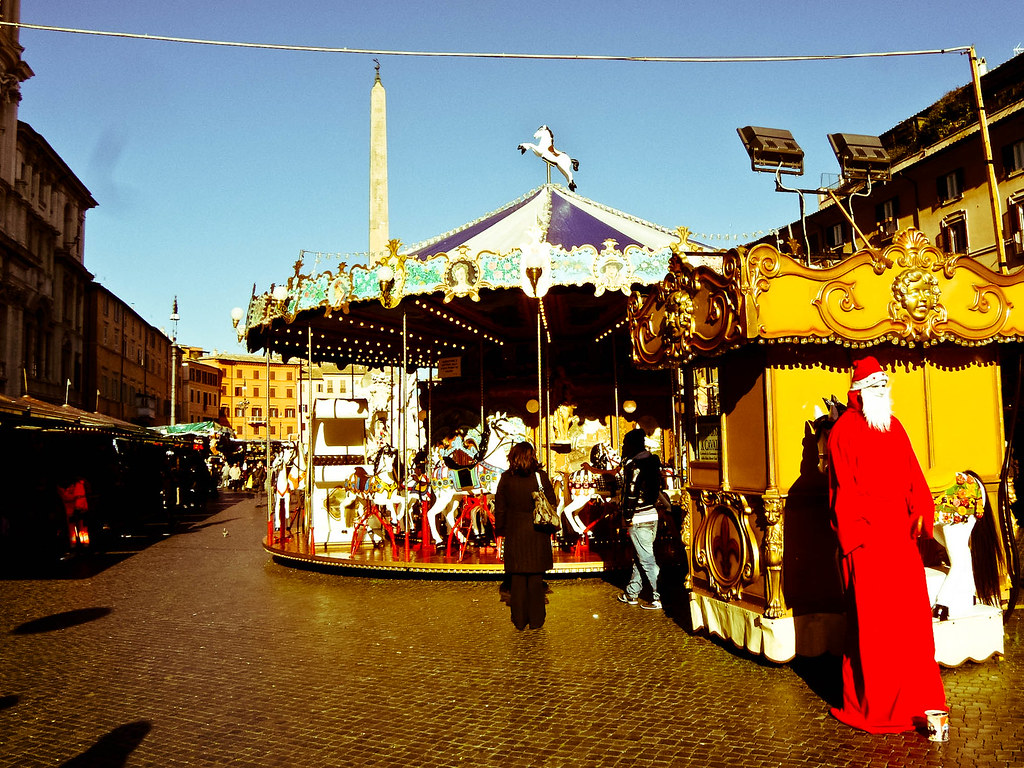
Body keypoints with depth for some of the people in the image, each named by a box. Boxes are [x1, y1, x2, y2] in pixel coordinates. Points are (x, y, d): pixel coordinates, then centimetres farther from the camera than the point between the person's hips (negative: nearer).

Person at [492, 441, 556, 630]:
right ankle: (536, 620, 15)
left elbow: (500, 506, 1)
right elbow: (551, 503, -1)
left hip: (514, 532, 1)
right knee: (536, 578, 9)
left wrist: (500, 528, 13)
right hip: (537, 534, 0)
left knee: (517, 578, 9)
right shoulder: (541, 476, -8)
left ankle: (519, 620, 16)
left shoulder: (506, 478, -6)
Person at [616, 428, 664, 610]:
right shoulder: (650, 461, 10)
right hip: (651, 515, 9)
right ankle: (632, 593, 27)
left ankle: (658, 599, 2)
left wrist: (628, 520, -11)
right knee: (639, 557, 17)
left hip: (640, 520, -9)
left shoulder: (634, 465, -16)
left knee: (647, 560, -3)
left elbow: (632, 494, -18)